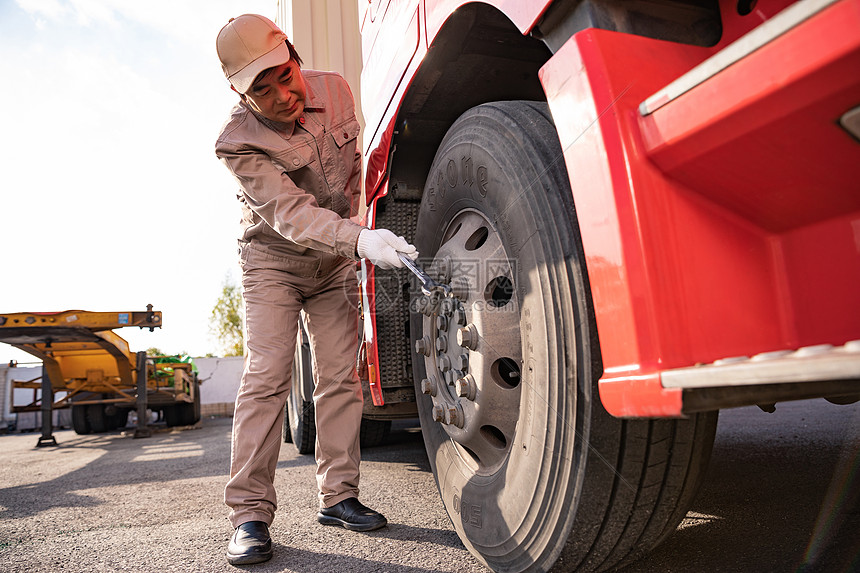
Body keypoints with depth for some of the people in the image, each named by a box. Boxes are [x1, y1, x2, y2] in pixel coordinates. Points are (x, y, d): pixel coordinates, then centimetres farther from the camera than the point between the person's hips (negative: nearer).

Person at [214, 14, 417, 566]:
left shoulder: (335, 89, -7)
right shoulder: (238, 143, -22)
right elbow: (291, 215, -34)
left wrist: (357, 218, 11)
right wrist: (361, 239, -49)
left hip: (335, 262, 4)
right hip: (274, 260, -4)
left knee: (341, 377, 0)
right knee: (266, 377, -12)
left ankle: (338, 495, 11)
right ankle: (251, 512, -3)